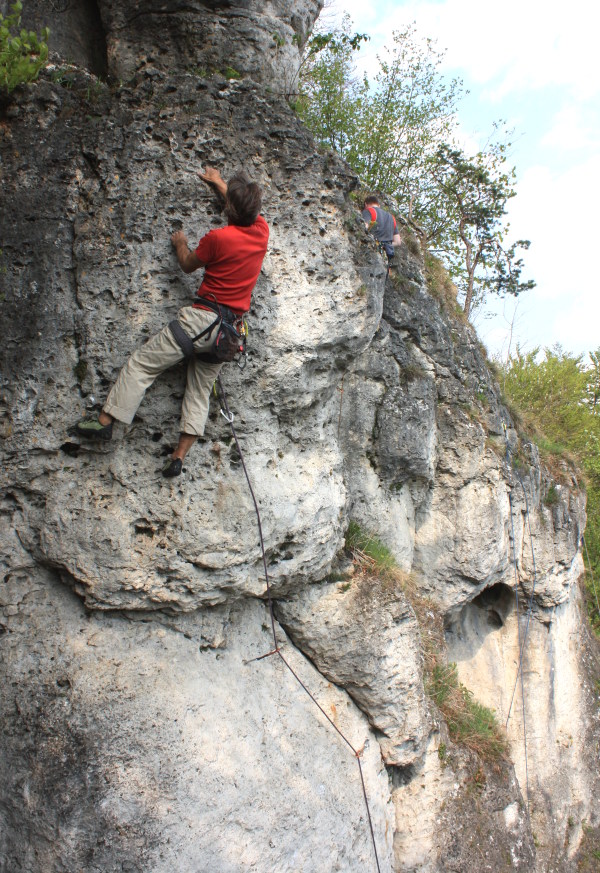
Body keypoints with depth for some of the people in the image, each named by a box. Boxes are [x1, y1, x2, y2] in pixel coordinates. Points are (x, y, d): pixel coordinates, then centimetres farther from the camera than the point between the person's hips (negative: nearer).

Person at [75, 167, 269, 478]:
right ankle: (179, 455, 6)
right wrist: (219, 182, 41)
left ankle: (105, 421, 1)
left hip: (202, 317, -6)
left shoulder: (218, 237, -14)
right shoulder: (261, 231, 3)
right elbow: (246, 206, 28)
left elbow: (188, 265, 4)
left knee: (142, 363, 1)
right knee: (200, 390, 10)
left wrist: (181, 244, 25)